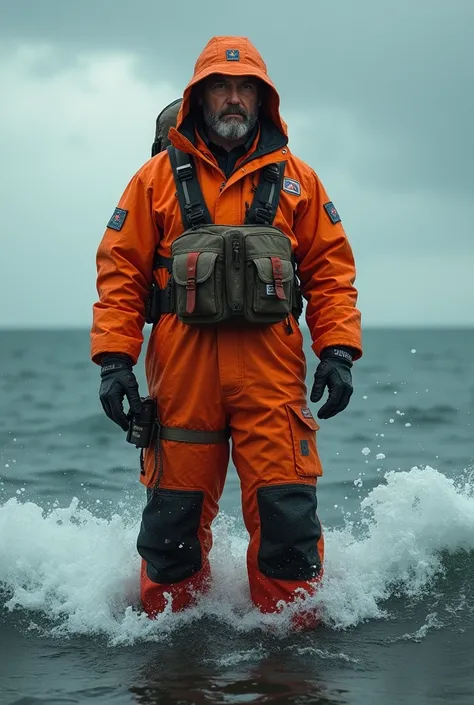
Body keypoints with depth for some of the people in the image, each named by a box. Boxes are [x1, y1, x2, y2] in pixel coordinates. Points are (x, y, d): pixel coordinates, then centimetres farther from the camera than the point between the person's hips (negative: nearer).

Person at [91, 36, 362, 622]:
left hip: (271, 367, 0)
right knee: (174, 510, 3)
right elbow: (121, 271, 8)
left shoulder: (296, 179, 14)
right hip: (180, 365, 0)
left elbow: (331, 270, 11)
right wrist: (114, 360, -2)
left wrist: (338, 352, -1)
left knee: (285, 509, -6)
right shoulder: (157, 178, 12)